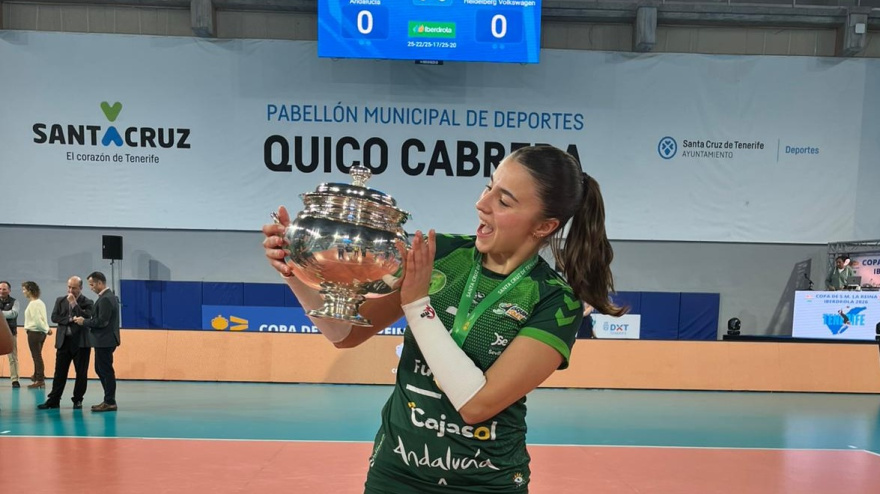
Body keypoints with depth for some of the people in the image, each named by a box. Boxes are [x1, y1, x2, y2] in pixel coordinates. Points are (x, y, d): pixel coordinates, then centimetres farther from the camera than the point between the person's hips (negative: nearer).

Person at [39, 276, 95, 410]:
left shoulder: (87, 302, -2)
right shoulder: (60, 300, 10)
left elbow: (86, 318, -16)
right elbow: (54, 317, 2)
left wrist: (74, 303, -16)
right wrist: (69, 320, -12)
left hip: (81, 341, -3)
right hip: (64, 341, 3)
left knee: (81, 373, 2)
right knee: (60, 372, 6)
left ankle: (77, 400, 12)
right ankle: (53, 400, 12)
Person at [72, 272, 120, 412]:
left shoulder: (105, 299, -18)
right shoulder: (109, 296, 14)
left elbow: (102, 321, -22)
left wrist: (84, 322, -10)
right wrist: (85, 320, 6)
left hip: (104, 341, -10)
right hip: (105, 340, 10)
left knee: (106, 371, -2)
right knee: (100, 370, 16)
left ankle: (110, 402, 6)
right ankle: (109, 400, 22)